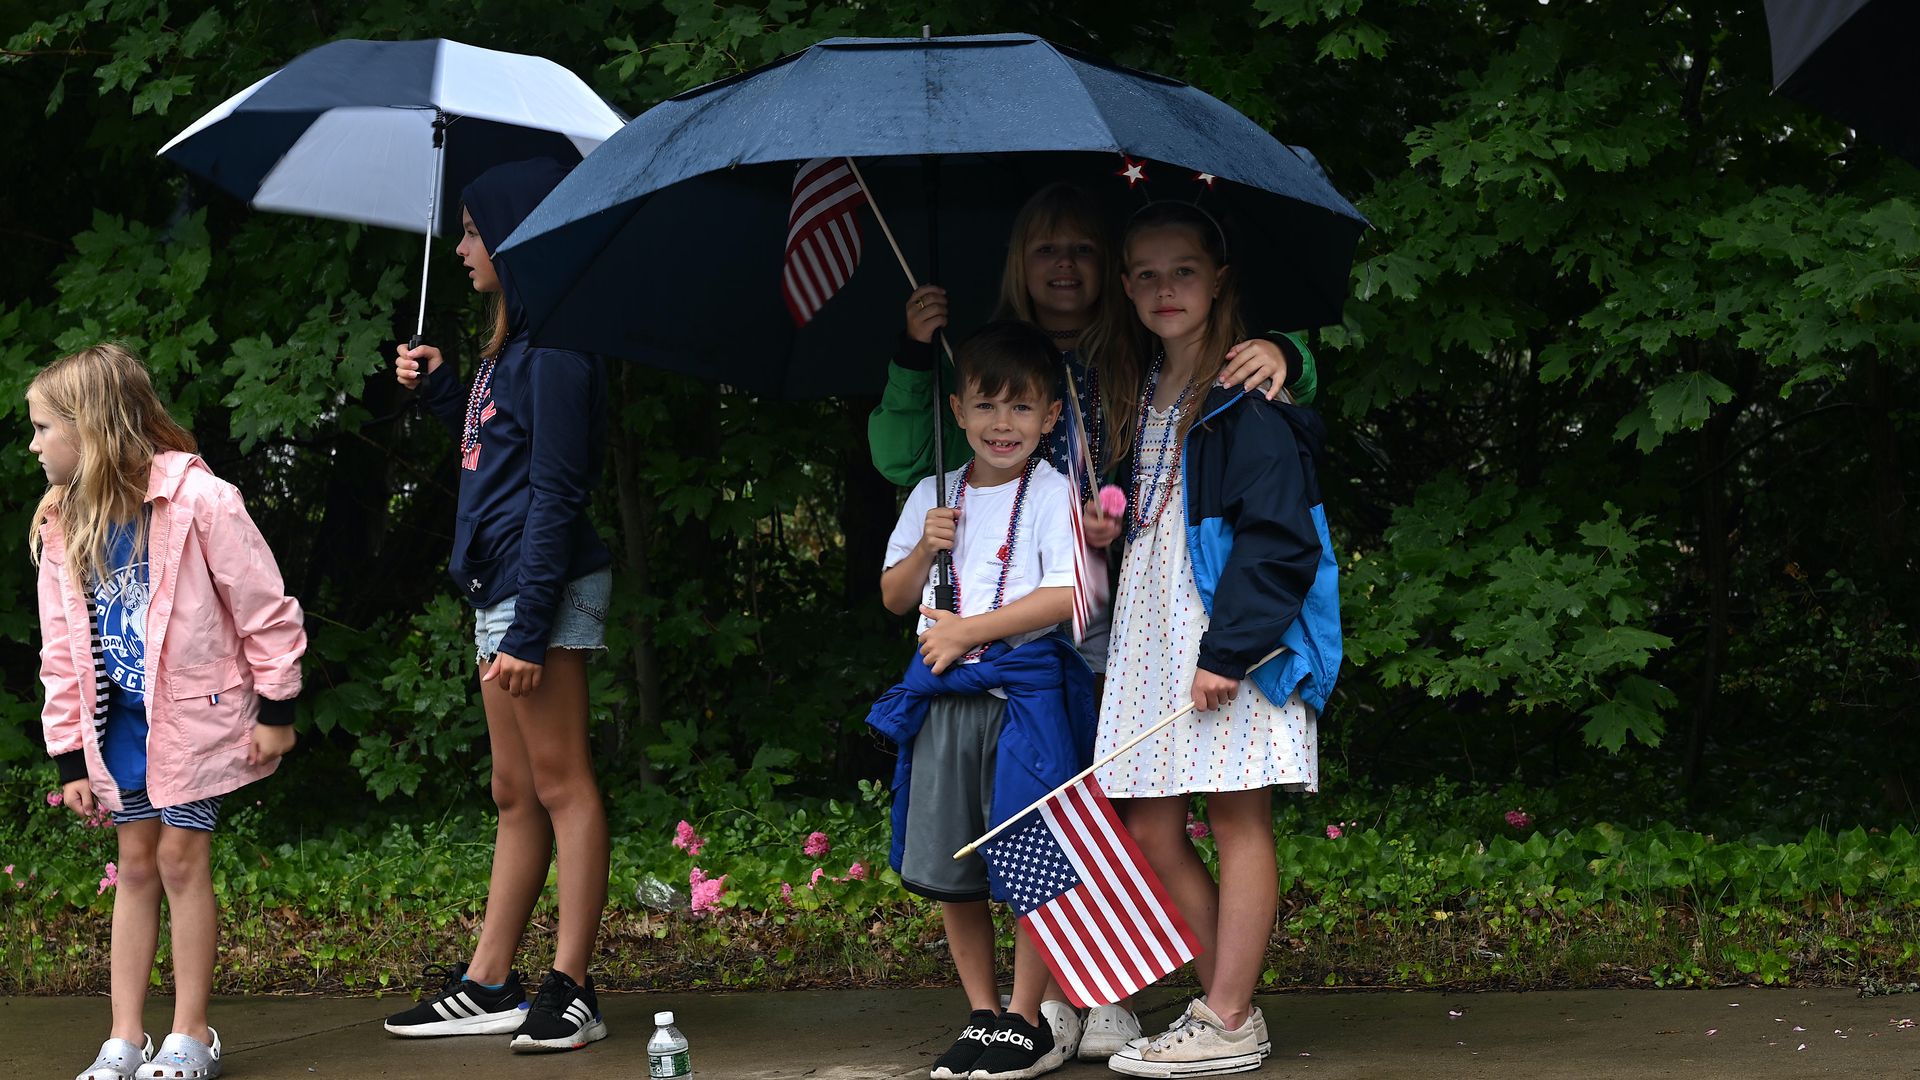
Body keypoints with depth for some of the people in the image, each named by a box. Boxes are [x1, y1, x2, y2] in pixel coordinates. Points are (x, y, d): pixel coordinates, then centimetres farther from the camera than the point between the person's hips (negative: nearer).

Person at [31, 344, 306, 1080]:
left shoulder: (198, 501, -16)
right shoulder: (62, 527, 3)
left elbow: (264, 607, -11)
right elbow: (63, 652, 8)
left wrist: (276, 709, -8)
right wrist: (70, 756, 6)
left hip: (192, 715, -5)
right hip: (117, 721, 5)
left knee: (181, 859, -3)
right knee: (135, 865, 8)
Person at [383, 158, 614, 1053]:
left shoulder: (554, 348, -13)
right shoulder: (511, 346, 18)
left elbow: (555, 493, -17)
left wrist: (528, 628, -20)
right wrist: (438, 389, 19)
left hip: (543, 586, -10)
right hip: (498, 589, 10)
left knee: (559, 784, -7)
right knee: (516, 797, 12)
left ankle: (571, 993, -5)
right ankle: (487, 986, 17)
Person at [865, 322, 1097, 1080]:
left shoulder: (1054, 494, -4)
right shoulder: (933, 496, 13)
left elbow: (1070, 595, -14)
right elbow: (895, 597, 17)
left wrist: (969, 631, -14)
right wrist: (926, 549, -3)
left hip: (1027, 690, -6)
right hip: (945, 696, 6)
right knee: (946, 872, 8)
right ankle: (982, 1015, 19)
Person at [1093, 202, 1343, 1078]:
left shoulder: (1250, 398, -8)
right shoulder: (1138, 396, 16)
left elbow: (1278, 537, -15)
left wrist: (1228, 647, -19)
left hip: (1230, 637, -8)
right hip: (1151, 631, 8)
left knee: (1237, 818, -2)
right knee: (1149, 829, 5)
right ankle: (1227, 1002, 15)